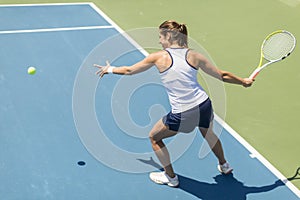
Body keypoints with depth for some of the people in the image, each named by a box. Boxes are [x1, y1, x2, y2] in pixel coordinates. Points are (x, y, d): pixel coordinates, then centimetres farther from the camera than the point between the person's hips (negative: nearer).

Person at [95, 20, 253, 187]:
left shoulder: (159, 57, -3)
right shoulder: (194, 56, 4)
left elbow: (129, 70, 8)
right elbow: (223, 76, 7)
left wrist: (110, 69, 27)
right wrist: (243, 81, 24)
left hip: (182, 115, -4)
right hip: (205, 106, 5)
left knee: (154, 137, 21)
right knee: (208, 133, 36)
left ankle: (170, 177, 30)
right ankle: (224, 166, 55)